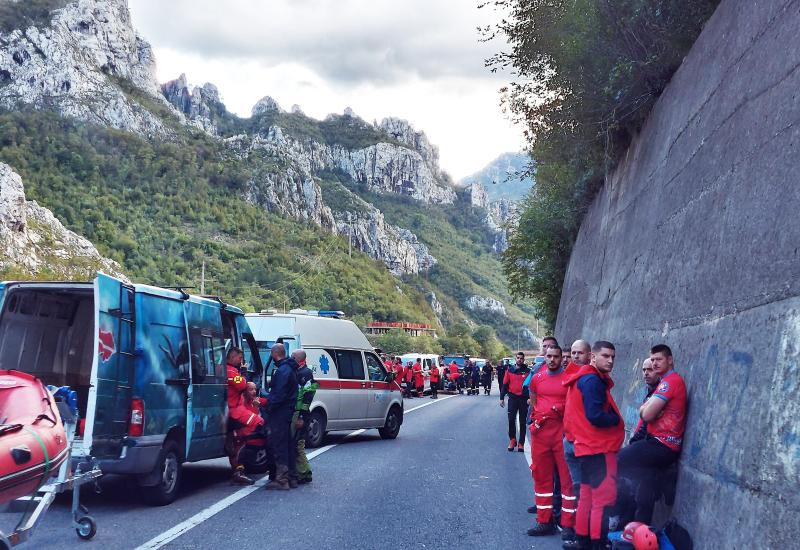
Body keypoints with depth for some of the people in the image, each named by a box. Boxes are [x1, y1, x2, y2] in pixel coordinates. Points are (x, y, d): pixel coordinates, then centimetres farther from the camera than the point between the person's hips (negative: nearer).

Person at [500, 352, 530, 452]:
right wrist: (502, 398, 3)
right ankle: (512, 439, 11)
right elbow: (505, 384, 7)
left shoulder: (527, 371, 1)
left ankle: (521, 443, 9)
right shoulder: (510, 370, 4)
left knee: (522, 422, 4)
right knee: (511, 420, -5)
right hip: (513, 397, 1)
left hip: (523, 398, -1)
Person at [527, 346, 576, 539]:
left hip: (563, 430, -5)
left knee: (567, 477, -3)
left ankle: (569, 524, 1)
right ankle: (544, 521, 20)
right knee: (541, 476, 10)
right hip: (540, 431, 5)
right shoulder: (537, 378, 11)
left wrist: (562, 411, -9)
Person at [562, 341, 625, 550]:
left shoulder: (585, 378, 15)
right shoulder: (592, 380, -17)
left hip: (590, 446, 10)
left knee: (587, 496, 16)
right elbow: (595, 416, -25)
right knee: (604, 498, -7)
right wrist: (617, 419, -9)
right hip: (599, 448, -10)